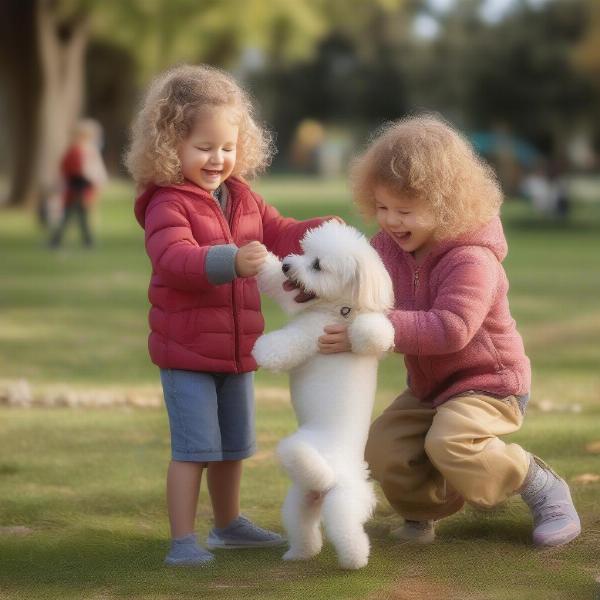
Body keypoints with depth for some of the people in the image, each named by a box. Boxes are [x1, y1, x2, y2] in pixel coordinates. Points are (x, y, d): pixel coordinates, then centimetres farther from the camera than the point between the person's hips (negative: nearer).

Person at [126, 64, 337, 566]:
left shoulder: (244, 198, 9)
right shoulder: (167, 204, -16)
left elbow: (279, 234, 16)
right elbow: (176, 259, -31)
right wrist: (231, 261, -46)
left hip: (237, 346, 8)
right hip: (186, 350, -7)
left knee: (233, 445, 20)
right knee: (195, 447, -9)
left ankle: (228, 524, 37)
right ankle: (183, 539, -2)